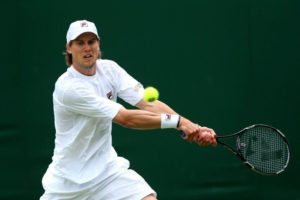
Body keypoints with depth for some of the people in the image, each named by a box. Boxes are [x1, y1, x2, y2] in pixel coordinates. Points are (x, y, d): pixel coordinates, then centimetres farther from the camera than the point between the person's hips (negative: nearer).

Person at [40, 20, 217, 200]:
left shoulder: (109, 69, -4)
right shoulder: (68, 87, -22)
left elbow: (149, 104, -14)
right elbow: (126, 119, -25)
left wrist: (192, 127, -27)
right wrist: (177, 121, -29)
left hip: (107, 169, 4)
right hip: (68, 178, -4)